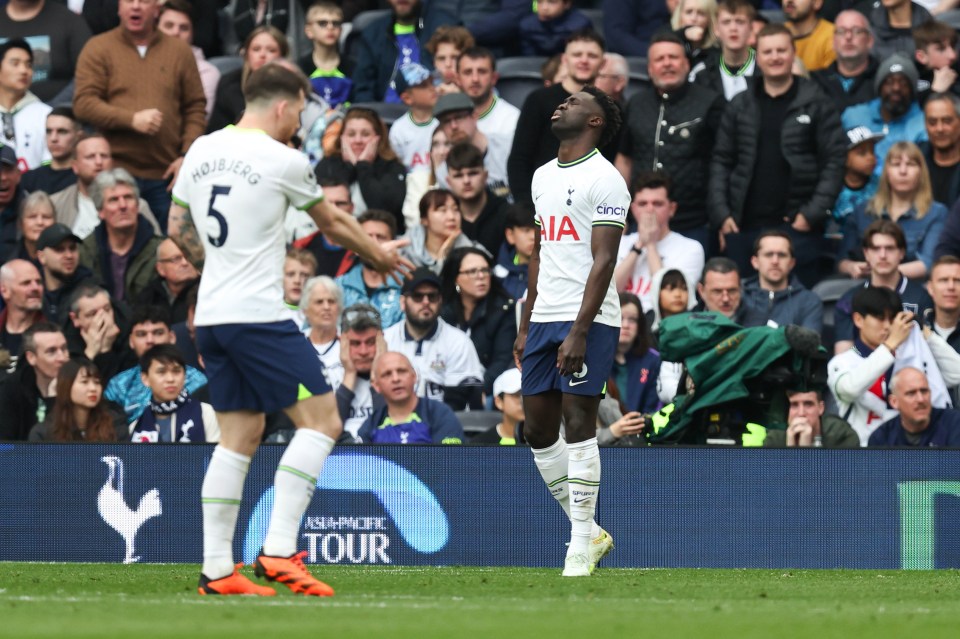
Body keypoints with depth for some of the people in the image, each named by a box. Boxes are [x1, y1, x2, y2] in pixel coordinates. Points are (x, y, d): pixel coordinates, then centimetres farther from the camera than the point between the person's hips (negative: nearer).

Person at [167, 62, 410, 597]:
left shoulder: (201, 151, 10)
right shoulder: (284, 161, -9)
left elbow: (178, 228, 21)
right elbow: (332, 222, 6)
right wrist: (378, 253, 23)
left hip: (212, 314, 8)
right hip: (259, 316, -8)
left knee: (240, 437, 12)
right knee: (321, 421, -4)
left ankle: (217, 569, 7)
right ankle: (279, 550, -14)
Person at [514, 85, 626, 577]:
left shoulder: (604, 180, -7)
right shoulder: (543, 177, 18)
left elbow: (604, 261, -14)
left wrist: (579, 332, -21)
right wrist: (526, 326, 19)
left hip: (587, 320, -8)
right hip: (544, 318, 8)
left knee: (578, 425, -10)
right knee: (538, 431, 6)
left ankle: (581, 545, -5)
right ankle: (589, 532, 16)